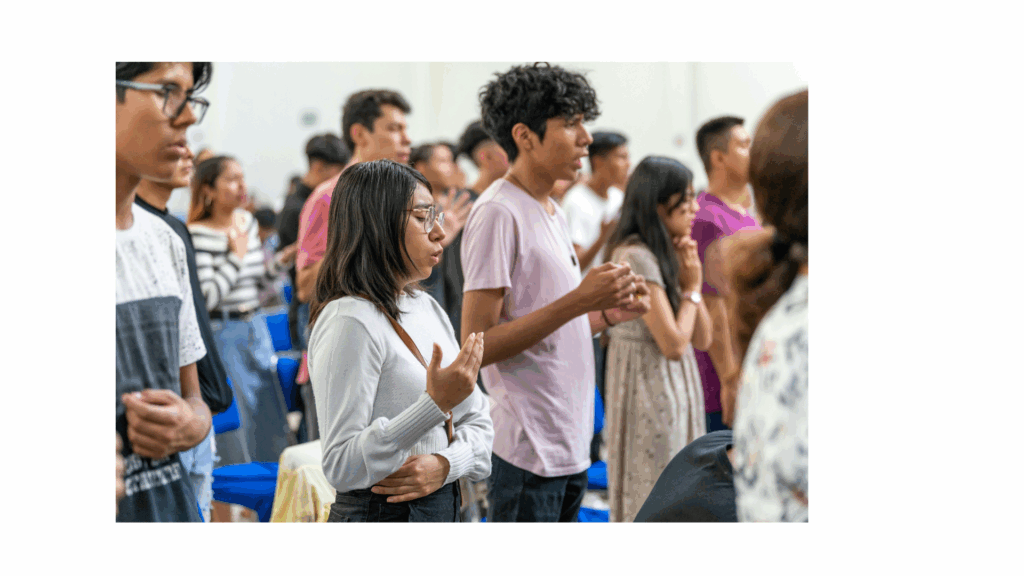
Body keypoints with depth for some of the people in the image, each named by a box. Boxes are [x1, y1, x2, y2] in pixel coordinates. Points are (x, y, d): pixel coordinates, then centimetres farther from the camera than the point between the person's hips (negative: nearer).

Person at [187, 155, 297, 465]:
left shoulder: (247, 221, 8)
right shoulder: (198, 234, -16)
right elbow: (207, 297, -23)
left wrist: (281, 260, 2)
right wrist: (237, 255, -16)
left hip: (256, 327, 7)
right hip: (223, 334, -7)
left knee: (271, 414, 11)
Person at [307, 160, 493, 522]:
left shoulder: (427, 308, 9)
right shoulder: (350, 321, -16)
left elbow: (477, 421, 11)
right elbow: (340, 468, -21)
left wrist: (445, 464, -9)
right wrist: (434, 404, -27)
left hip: (443, 507, 7)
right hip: (379, 515, -7)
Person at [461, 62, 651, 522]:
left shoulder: (553, 213, 16)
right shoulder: (497, 213, -13)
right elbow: (477, 345, -20)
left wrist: (610, 313, 4)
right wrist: (579, 301, -22)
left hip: (569, 447, 9)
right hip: (526, 454, -9)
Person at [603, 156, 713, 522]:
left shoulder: (667, 254, 10)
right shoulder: (636, 257, -18)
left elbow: (702, 339, 8)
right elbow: (673, 343, -21)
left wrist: (689, 278, -2)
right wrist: (691, 287, -8)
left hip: (677, 384, 9)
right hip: (650, 388, -9)